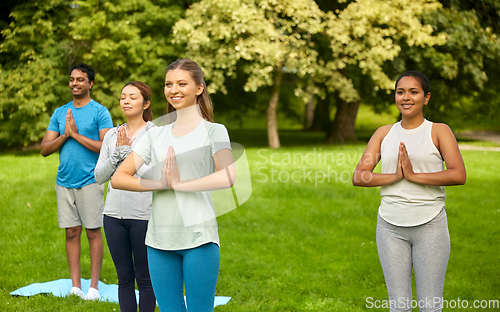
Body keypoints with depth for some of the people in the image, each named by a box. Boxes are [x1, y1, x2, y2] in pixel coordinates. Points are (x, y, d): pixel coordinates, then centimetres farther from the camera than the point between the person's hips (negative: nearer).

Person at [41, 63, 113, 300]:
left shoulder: (100, 112, -2)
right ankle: (75, 286, 13)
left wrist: (76, 134, -13)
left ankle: (94, 286, 9)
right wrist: (65, 135, -9)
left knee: (93, 232, 1)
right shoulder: (60, 113, 12)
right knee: (72, 233, 6)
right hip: (65, 181, 4)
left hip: (90, 181, -4)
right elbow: (45, 149, 8)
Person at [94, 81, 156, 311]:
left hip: (144, 215, -4)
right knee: (124, 277, 11)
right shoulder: (112, 135, 10)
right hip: (114, 214, 4)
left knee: (145, 278, 4)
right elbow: (99, 176, 6)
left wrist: (128, 151, -12)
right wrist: (117, 153, -8)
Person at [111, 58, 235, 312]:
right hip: (159, 239, 4)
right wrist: (161, 183, -9)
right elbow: (118, 178, 5)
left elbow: (227, 177, -17)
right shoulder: (156, 134, 14)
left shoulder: (213, 131, 2)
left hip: (199, 237, -4)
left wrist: (179, 183, -12)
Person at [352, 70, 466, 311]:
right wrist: (395, 176, -13)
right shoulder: (384, 134, 9)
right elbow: (358, 177, 1)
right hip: (391, 226, 2)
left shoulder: (439, 131, 1)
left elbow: (458, 175, -12)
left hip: (430, 225, -2)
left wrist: (414, 175, -17)